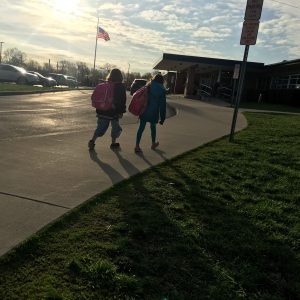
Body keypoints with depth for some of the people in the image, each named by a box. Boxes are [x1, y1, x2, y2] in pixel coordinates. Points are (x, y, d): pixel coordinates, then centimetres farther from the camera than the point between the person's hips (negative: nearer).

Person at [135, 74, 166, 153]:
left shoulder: (147, 87, 3)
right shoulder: (161, 90, -6)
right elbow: (162, 105, -5)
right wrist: (162, 118, -1)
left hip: (144, 111, 2)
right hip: (154, 113, -2)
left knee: (141, 128, 3)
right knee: (153, 127, 18)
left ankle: (137, 146, -1)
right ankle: (153, 144, 35)